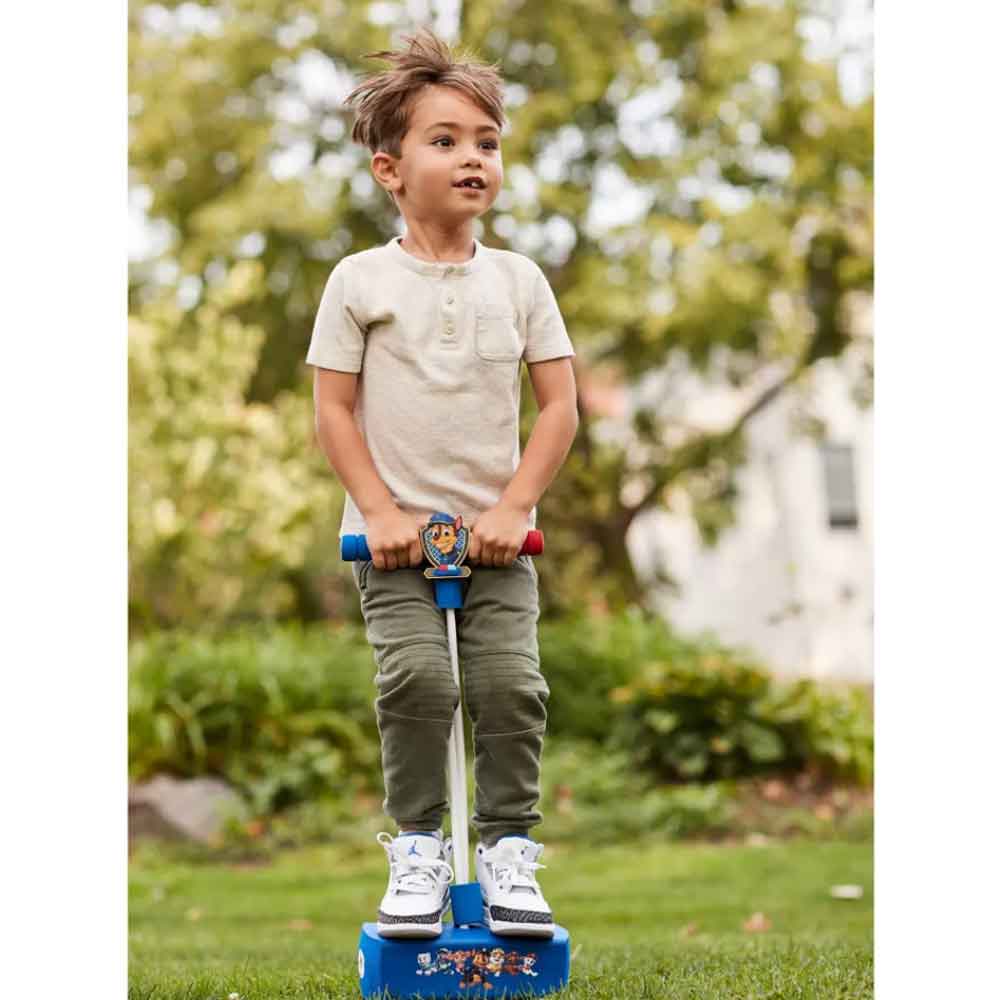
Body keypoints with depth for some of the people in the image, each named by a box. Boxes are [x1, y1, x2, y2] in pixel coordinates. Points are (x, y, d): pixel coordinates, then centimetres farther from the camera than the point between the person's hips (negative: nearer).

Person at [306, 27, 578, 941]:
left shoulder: (518, 280, 5)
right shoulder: (361, 280, 0)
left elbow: (560, 404, 4)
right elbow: (334, 407, 0)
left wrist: (514, 506, -7)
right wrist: (380, 510, -9)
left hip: (496, 532, 2)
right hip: (396, 532, -2)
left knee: (511, 684, -10)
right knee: (417, 678, -16)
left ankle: (508, 848, 3)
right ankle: (418, 846, -1)